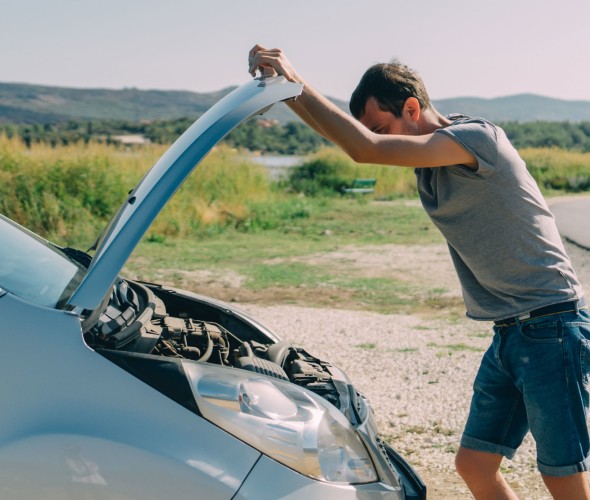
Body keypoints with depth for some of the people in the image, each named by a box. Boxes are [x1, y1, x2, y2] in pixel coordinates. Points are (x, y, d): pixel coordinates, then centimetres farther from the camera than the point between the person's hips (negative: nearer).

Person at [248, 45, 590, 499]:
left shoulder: (477, 137, -17)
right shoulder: (431, 159, 10)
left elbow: (366, 149, -27)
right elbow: (349, 134, 9)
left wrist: (297, 83, -20)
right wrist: (284, 88, -3)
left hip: (552, 329, -9)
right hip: (509, 335, 9)